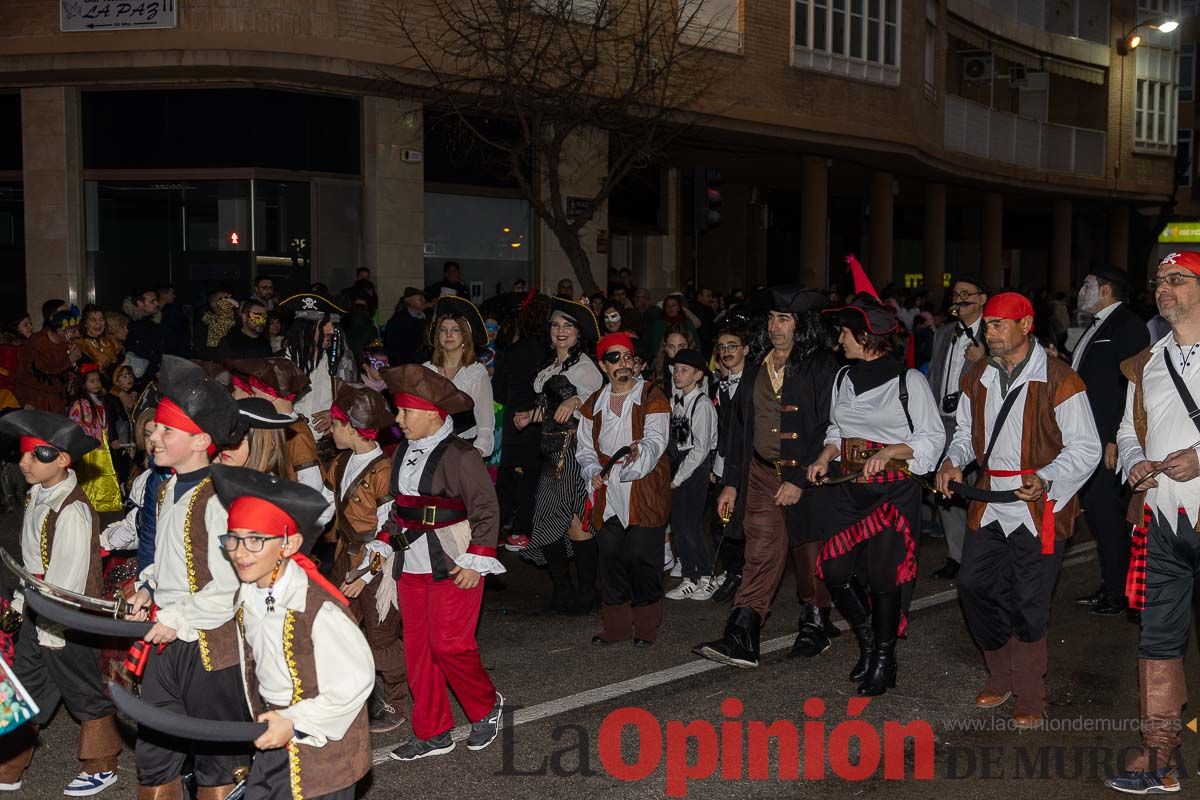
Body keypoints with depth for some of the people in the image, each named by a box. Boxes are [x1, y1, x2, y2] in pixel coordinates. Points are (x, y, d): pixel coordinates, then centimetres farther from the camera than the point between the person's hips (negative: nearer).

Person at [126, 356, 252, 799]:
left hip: (211, 649, -8)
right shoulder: (167, 489, 9)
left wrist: (176, 618, -17)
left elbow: (232, 586, -23)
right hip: (166, 644, 8)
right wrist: (148, 588, 7)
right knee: (153, 756, 16)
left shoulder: (219, 499, -19)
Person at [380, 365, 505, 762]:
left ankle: (486, 706, 19)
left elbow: (487, 510, -12)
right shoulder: (403, 452, 8)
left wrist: (475, 562, -14)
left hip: (451, 566, -7)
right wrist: (389, 546, 13)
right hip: (411, 565, 7)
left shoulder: (459, 455, -14)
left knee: (449, 644, -7)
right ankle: (431, 733, 19)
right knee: (417, 648, 9)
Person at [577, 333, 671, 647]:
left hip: (645, 493, -4)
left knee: (641, 557, -8)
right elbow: (585, 447, 18)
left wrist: (638, 452, -34)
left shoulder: (652, 397, 1)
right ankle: (617, 624, 16)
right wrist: (592, 472, -1)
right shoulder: (594, 403, 15)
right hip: (607, 493, 4)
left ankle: (646, 626, 8)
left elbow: (655, 440, -12)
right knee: (610, 556, 3)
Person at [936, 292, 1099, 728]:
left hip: (1040, 506, -6)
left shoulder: (1059, 380, -10)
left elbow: (1085, 449, -9)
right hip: (989, 503, 6)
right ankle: (1002, 676, 28)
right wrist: (953, 461, 1)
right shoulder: (976, 378, 9)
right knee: (974, 586, 6)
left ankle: (1029, 697, 17)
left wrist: (1045, 479, -25)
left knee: (1028, 602, -1)